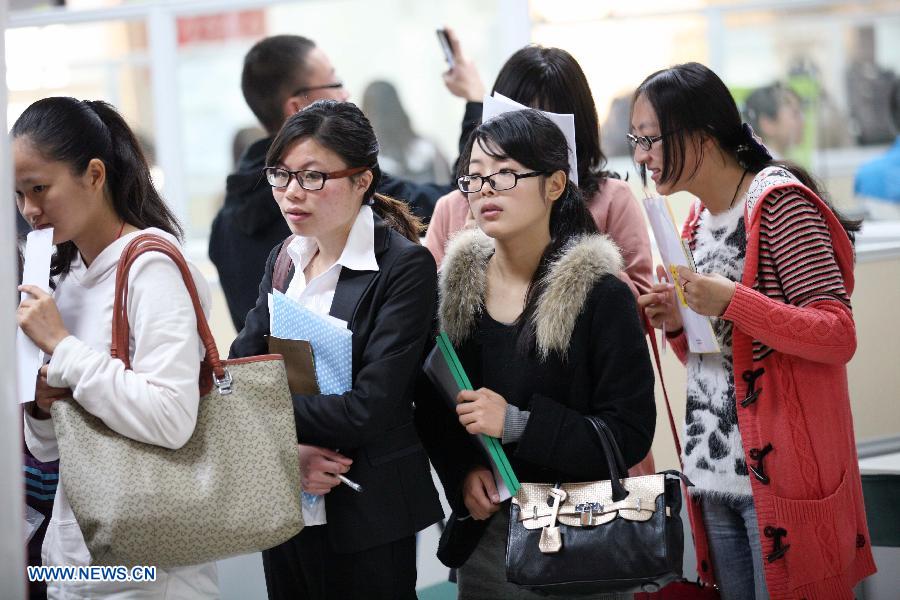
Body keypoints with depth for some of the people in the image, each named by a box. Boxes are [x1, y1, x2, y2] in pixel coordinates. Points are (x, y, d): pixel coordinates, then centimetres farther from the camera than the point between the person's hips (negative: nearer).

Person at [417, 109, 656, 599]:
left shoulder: (602, 297, -13)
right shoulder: (455, 287, 2)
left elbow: (630, 435, -16)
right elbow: (430, 406, 10)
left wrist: (517, 424, -22)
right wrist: (462, 474, -8)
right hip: (483, 529, 4)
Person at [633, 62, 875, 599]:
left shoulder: (778, 202, -12)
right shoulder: (699, 218, 13)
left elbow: (839, 337, -17)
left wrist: (732, 302, -26)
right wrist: (677, 324, 0)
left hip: (782, 472, -8)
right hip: (716, 472, 8)